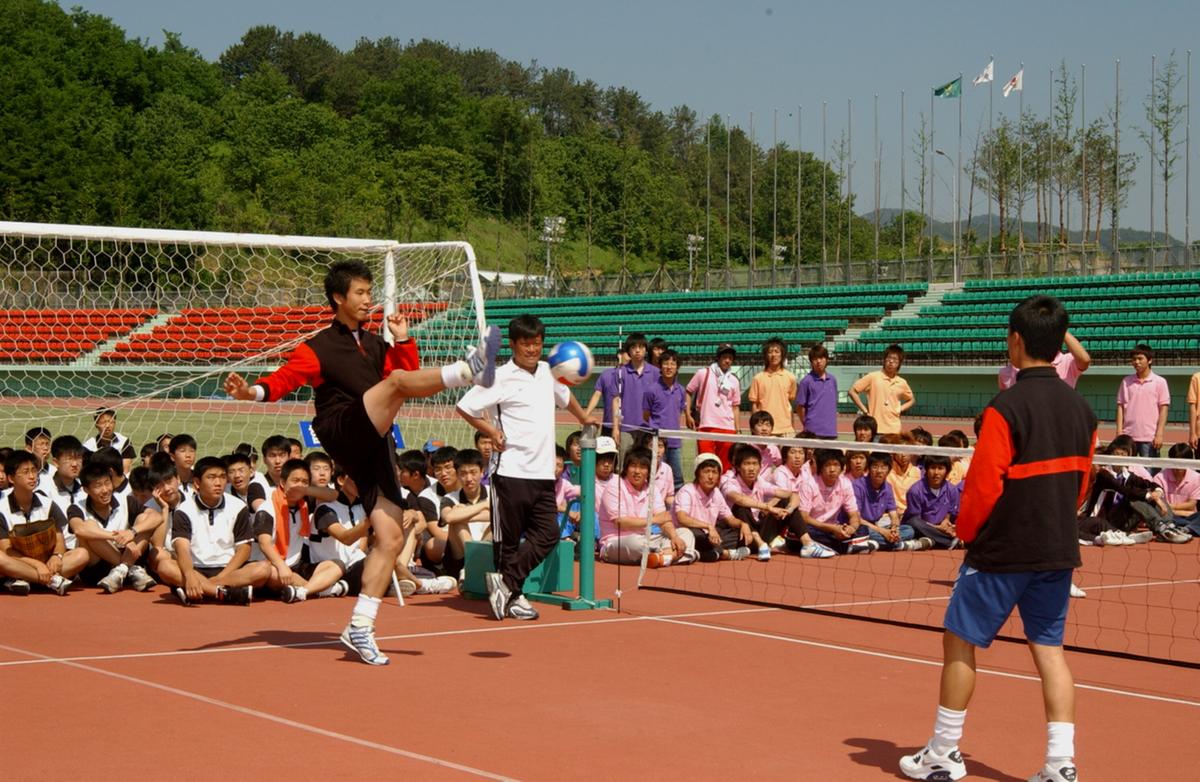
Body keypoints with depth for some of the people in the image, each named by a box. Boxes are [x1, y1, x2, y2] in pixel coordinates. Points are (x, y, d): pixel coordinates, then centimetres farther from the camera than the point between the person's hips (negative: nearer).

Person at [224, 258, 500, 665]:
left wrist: (402, 341, 10)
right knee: (396, 381, -28)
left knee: (391, 537, -2)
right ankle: (470, 369, -53)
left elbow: (410, 374, 23)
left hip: (374, 447, 7)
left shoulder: (375, 344, 22)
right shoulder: (319, 347, 2)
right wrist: (253, 391, -31)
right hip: (342, 433, -7)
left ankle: (360, 627, 3)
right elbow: (287, 376, -13)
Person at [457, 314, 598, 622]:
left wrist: (584, 418, 43)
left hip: (544, 473, 6)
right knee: (508, 539, 0)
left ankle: (506, 584, 0)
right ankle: (512, 596, 8)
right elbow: (465, 407, -7)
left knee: (547, 534, -2)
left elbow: (565, 396, 34)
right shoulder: (501, 378, -7)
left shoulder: (548, 371, 13)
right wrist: (493, 432, -9)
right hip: (512, 472, -6)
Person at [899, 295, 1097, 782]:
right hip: (1059, 552, 6)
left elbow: (983, 486, -16)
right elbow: (1081, 484, 12)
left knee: (960, 642, 7)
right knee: (1049, 647, 11)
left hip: (1001, 553, -6)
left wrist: (966, 533, 0)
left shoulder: (1007, 408, -17)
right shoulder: (1080, 409, 4)